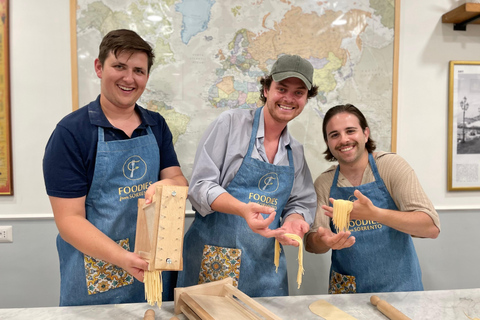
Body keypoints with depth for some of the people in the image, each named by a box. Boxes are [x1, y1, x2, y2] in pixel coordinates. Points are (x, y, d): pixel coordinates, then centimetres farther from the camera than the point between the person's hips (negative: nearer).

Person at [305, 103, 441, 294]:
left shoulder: (391, 165, -6)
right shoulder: (323, 184, 0)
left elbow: (431, 228, -13)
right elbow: (311, 243, -2)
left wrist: (374, 213, -27)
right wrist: (324, 241, -24)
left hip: (399, 287, -3)